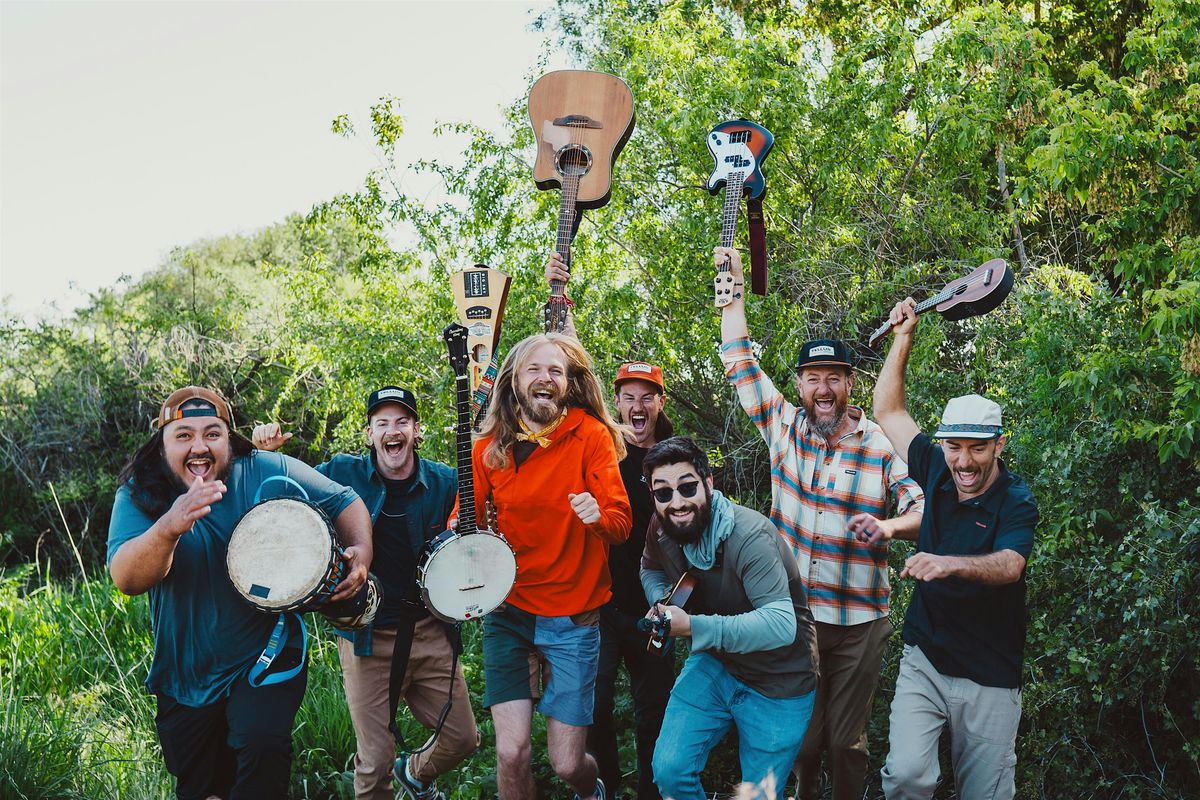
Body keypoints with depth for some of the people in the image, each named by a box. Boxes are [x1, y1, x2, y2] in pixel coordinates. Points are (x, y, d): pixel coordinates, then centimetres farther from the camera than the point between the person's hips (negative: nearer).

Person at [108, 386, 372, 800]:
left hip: (265, 659, -2)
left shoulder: (269, 472, -11)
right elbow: (126, 579, -23)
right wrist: (170, 528, -42)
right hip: (185, 677, 3)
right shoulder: (138, 495, -9)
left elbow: (345, 502, -2)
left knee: (262, 747, -27)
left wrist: (360, 553, -21)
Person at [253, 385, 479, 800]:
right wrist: (264, 452, -10)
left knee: (463, 739, 11)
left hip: (430, 631, 2)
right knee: (375, 761, 1)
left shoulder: (446, 482, -1)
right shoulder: (342, 473, -4)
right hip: (367, 637, -2)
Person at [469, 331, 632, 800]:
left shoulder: (591, 435, -5)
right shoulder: (490, 446, 0)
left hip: (574, 617, -1)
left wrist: (597, 515, -31)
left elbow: (621, 524, -8)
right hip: (507, 612, 2)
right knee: (512, 752, -6)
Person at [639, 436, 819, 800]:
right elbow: (652, 570, 16)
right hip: (714, 663, 5)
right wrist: (661, 605, -7)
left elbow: (782, 624, -37)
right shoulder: (661, 530, -8)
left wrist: (694, 627, -41)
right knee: (669, 770, -3)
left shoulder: (749, 536, -30)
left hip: (777, 684, -5)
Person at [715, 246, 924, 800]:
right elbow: (739, 362, 4)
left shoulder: (882, 446, -5)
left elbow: (926, 511, -5)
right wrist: (734, 287, 4)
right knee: (799, 738, 12)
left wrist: (889, 526, -27)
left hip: (858, 624, -1)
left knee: (846, 741, 11)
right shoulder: (783, 427, 0)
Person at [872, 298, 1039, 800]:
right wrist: (903, 338, 3)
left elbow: (1008, 566, -31)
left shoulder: (1016, 501, -13)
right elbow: (889, 411, 7)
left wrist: (950, 564, -51)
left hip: (991, 680, -2)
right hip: (923, 661, 3)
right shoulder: (937, 471, 0)